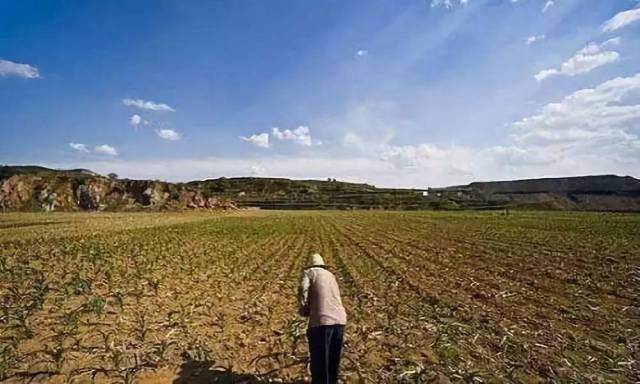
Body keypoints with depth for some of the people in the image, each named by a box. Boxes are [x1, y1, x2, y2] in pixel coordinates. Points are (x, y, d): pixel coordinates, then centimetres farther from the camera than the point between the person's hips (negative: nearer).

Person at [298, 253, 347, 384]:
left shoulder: (309, 272, 8)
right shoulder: (330, 275, 26)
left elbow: (302, 291, -10)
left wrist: (304, 308, 7)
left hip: (321, 321, -6)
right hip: (339, 320, 6)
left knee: (319, 362, 6)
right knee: (333, 360, 22)